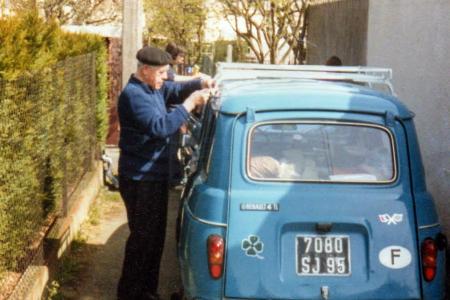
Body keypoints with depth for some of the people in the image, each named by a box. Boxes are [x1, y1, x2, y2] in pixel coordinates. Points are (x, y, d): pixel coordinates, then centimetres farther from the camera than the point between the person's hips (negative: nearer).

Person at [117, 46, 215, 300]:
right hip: (140, 179, -10)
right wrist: (191, 103, -29)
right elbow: (160, 127, -31)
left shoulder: (154, 88, 8)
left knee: (156, 235, 17)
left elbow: (177, 89, 15)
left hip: (155, 175, 10)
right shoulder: (133, 95, -22)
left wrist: (201, 84, -6)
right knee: (143, 237, -2)